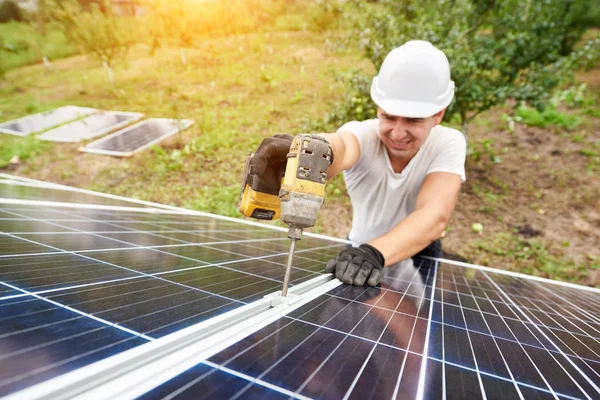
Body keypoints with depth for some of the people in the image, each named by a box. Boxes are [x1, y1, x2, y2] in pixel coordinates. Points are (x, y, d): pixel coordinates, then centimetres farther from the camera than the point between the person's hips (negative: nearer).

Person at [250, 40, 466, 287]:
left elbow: (435, 215, -36)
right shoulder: (363, 133, -23)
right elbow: (340, 146, -47)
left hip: (419, 255, 2)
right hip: (361, 249, -1)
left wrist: (375, 253, -53)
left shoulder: (448, 144, -21)